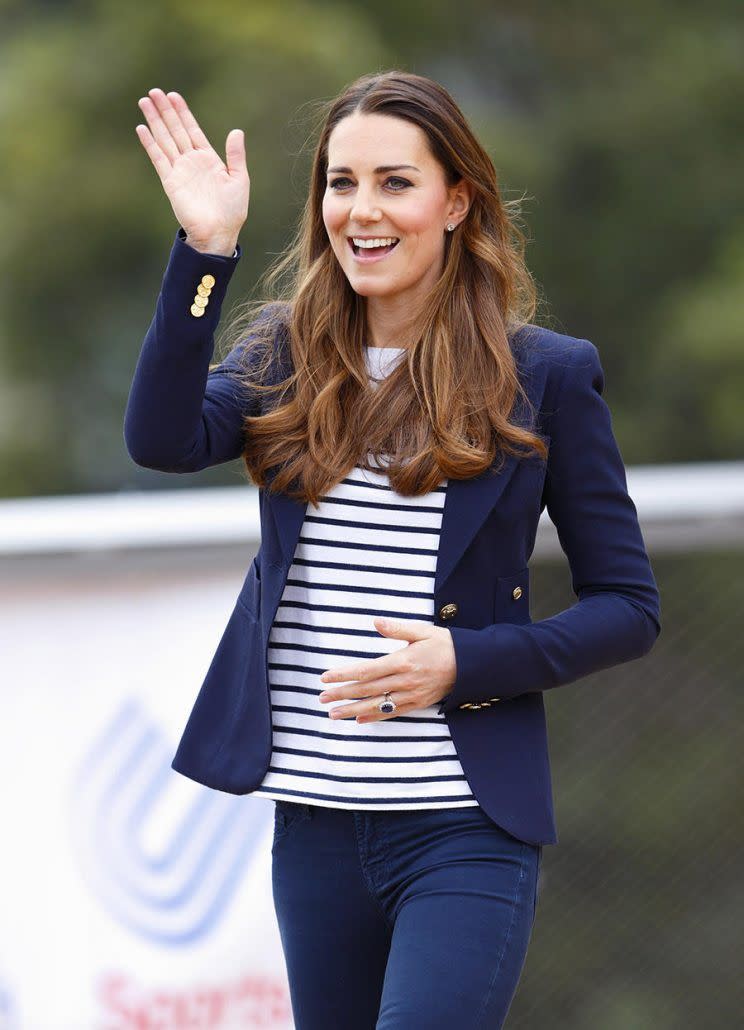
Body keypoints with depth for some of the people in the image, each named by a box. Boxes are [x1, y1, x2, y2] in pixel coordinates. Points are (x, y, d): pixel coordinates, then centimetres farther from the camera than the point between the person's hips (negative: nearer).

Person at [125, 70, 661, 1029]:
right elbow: (163, 439, -14)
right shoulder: (282, 357, 7)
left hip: (466, 830, -4)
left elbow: (628, 607, 1)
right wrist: (205, 247, -17)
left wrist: (466, 664, -13)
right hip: (313, 816, 4)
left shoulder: (543, 376, -1)